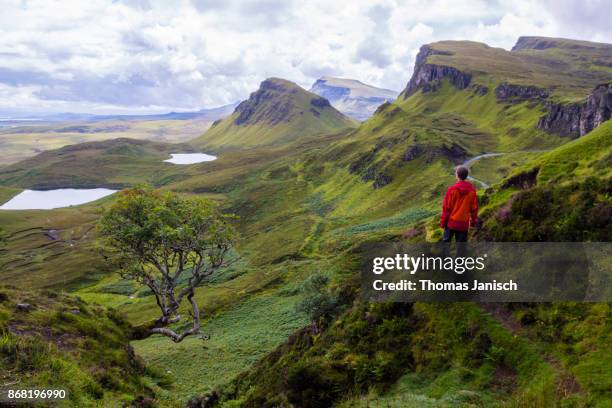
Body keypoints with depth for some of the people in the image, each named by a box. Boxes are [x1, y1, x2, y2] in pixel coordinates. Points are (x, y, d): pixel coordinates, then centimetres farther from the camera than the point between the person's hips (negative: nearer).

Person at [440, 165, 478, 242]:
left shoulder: (452, 189, -11)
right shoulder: (472, 190, -4)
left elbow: (446, 207, -7)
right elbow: (474, 207, 3)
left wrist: (442, 221, 3)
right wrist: (474, 221, 16)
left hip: (451, 222, -2)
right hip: (464, 224, 2)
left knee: (446, 241, 12)